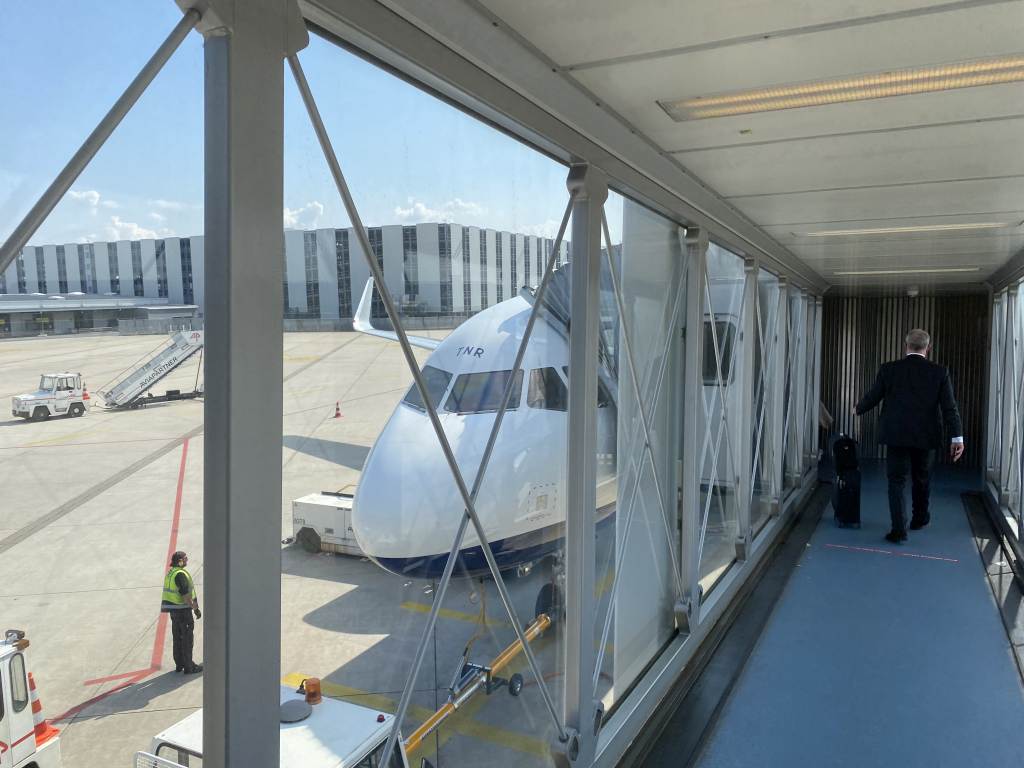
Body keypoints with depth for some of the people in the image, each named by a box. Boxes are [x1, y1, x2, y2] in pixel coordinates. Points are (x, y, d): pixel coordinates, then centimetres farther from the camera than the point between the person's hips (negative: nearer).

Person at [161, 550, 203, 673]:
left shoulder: (170, 573, 12)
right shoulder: (180, 574, -19)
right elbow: (186, 595, -22)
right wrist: (195, 609, -16)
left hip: (173, 610, 9)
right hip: (182, 609, -9)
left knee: (177, 637, 16)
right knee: (187, 638, -2)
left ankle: (179, 664, 24)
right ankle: (189, 667, 2)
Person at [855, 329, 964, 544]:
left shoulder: (888, 369, -5)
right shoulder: (940, 372, -4)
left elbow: (872, 397, 3)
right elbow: (949, 407, -7)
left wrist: (858, 410, 23)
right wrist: (957, 437, -5)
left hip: (896, 435, -1)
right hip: (926, 437, 2)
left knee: (896, 481, 4)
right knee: (921, 480, 21)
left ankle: (899, 529, -4)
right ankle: (919, 519, 38)